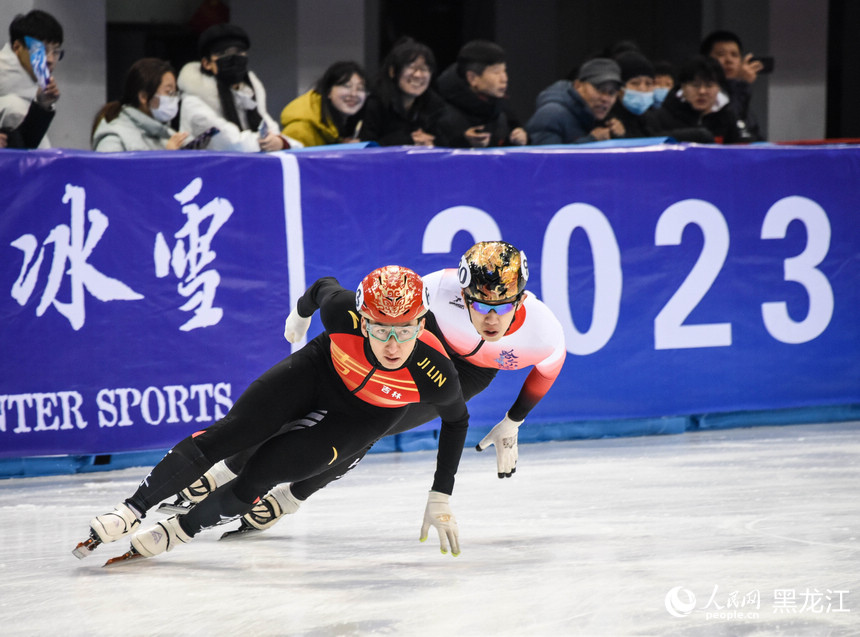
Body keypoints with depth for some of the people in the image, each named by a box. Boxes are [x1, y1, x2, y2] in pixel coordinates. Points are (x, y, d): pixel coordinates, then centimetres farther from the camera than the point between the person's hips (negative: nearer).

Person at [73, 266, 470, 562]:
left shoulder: (435, 374, -36)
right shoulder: (344, 313, -35)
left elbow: (457, 419, -12)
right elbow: (323, 287, -8)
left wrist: (441, 498, -10)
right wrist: (301, 314, 15)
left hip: (369, 413, -1)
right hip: (319, 370, 1)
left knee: (265, 472, -16)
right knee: (230, 434, -13)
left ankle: (180, 531, 4)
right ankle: (131, 511, -2)